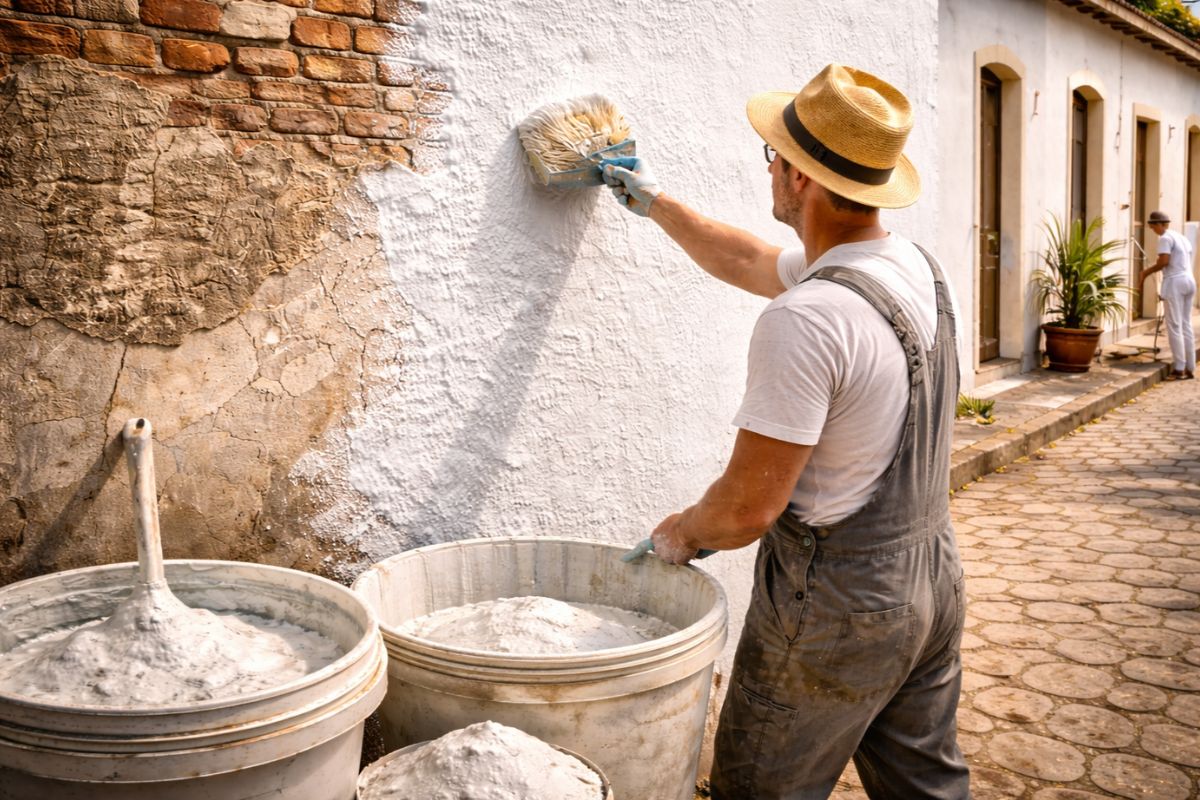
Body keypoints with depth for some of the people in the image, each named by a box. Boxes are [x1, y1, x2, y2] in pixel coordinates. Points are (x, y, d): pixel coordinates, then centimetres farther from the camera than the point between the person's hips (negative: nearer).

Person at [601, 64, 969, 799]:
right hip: (933, 583, 9)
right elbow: (748, 261, 17)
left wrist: (679, 533, -1)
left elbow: (748, 507, -23)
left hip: (837, 610, -8)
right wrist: (656, 204, 27)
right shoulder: (920, 267, 2)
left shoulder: (805, 319, -27)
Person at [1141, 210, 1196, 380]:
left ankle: (1179, 369, -9)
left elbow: (1163, 262, -18)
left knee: (1174, 326, -7)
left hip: (1174, 282, -9)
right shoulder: (1183, 239, 20)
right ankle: (1190, 369, 11)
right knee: (1186, 325, 10)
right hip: (1189, 281, 9)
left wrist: (1145, 273, -5)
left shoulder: (1165, 238, -8)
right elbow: (1185, 264, 19)